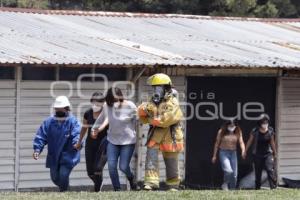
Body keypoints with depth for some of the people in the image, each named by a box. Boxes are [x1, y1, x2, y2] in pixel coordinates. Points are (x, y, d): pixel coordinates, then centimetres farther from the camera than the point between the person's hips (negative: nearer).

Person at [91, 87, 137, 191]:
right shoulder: (107, 106, -5)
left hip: (128, 140, -3)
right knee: (111, 165, -8)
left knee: (123, 166, -6)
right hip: (113, 140, 4)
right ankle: (117, 189, 5)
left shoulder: (130, 106, -16)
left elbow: (137, 122, -7)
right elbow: (102, 118, 15)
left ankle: (131, 178, 29)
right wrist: (95, 128, 25)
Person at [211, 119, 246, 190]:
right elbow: (217, 143, 2)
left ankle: (232, 189, 15)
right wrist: (214, 155, 3)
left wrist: (243, 151, -29)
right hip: (223, 153, -3)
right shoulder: (221, 132, -4)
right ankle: (225, 184, 4)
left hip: (233, 153, 4)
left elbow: (241, 142, -9)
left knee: (234, 174, 2)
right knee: (228, 171, -22)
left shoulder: (238, 132, 1)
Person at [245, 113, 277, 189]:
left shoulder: (270, 131, -3)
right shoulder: (255, 131, -8)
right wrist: (245, 152, 11)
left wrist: (275, 153, 19)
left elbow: (272, 143, 10)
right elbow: (249, 142, 5)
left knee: (270, 170, -15)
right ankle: (257, 188, 16)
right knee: (258, 172, 5)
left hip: (268, 154, 0)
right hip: (257, 154, 0)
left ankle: (273, 187, -14)